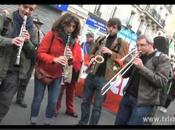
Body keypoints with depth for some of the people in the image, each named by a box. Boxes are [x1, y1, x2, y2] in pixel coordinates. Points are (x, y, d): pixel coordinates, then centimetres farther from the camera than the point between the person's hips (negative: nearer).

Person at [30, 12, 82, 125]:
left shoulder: (75, 42, -4)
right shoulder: (51, 34, -13)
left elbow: (77, 63, -5)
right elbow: (40, 53, -16)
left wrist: (71, 58, -28)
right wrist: (54, 59, -32)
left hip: (57, 77, 2)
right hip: (42, 73, -2)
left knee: (53, 102, 4)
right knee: (38, 99, 8)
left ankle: (48, 122, 23)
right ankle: (33, 122, 27)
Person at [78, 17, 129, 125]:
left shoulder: (123, 44, 1)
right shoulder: (100, 39, 13)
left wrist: (111, 53, -16)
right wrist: (92, 58, -1)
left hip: (104, 78, -4)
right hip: (91, 75, 4)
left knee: (97, 106, 5)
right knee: (85, 102, 15)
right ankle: (82, 122, 33)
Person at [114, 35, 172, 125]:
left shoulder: (162, 58, -6)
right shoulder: (139, 57, 12)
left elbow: (162, 82, -17)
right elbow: (125, 75, 10)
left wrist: (142, 68, -21)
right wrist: (131, 62, -8)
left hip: (143, 102, -6)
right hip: (127, 96, 6)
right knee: (118, 123, 11)